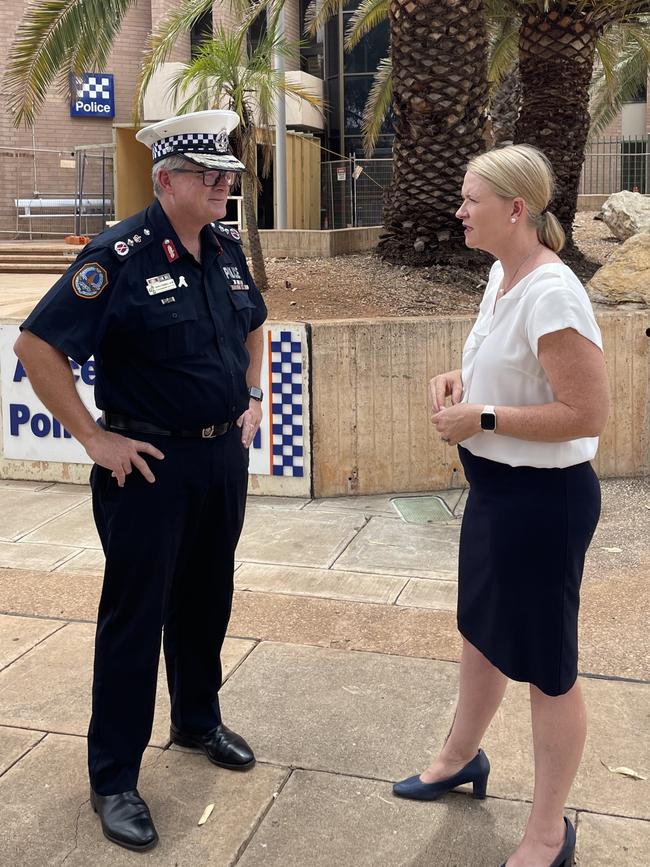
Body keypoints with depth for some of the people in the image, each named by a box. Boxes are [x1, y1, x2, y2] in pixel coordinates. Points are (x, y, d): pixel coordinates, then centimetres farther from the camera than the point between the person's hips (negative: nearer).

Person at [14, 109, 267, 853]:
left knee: (206, 597, 19)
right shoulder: (121, 255, -17)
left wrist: (253, 397, 12)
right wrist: (94, 439, -16)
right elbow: (37, 345, -18)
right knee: (135, 614, 3)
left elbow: (253, 326, 23)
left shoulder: (227, 249, 4)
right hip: (151, 464, -6)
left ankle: (198, 720, 41)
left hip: (224, 454, 7)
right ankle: (113, 779, 19)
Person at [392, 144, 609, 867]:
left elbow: (588, 413, -25)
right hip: (495, 484, 9)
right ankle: (461, 756, 50)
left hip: (544, 497, -9)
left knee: (545, 664, 7)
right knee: (481, 630, 26)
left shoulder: (551, 293, -24)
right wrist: (459, 378, 1)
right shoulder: (500, 274, 5)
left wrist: (482, 417, -21)